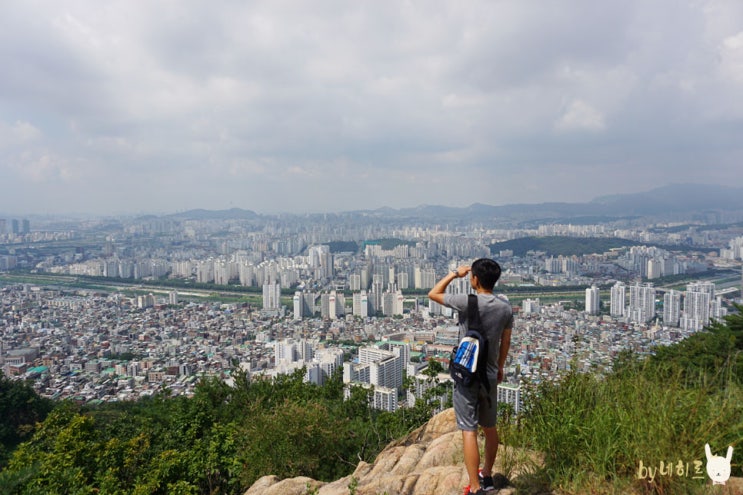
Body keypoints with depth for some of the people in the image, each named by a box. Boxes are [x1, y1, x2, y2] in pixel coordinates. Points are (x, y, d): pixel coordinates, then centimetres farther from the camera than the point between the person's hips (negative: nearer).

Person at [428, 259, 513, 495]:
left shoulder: (467, 302, -19)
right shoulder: (505, 307, -3)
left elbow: (433, 294, -5)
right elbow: (506, 341, 9)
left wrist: (454, 273, 3)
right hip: (490, 376, 6)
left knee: (469, 431, 0)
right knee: (490, 427, 20)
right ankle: (487, 475, 37)